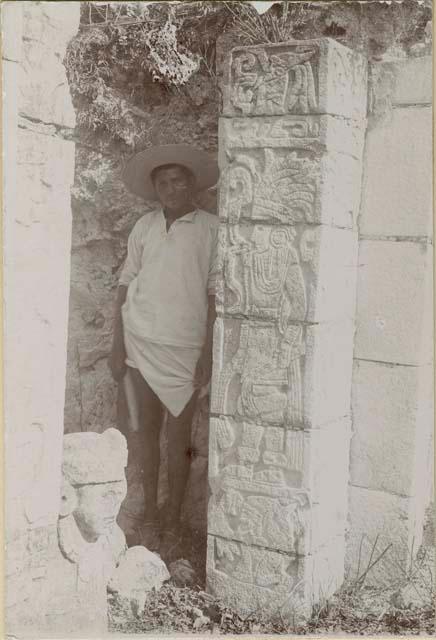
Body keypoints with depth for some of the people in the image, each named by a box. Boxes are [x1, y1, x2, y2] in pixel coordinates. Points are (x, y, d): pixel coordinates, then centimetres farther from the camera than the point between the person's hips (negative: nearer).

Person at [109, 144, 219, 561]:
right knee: (147, 431, 11)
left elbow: (215, 293, -4)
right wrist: (118, 344, 3)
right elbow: (126, 285, 7)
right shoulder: (144, 226, 5)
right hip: (141, 341, 3)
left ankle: (172, 524, 18)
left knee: (177, 438, 4)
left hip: (185, 347, -3)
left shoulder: (210, 228, -4)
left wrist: (208, 351, -8)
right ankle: (150, 516, 25)